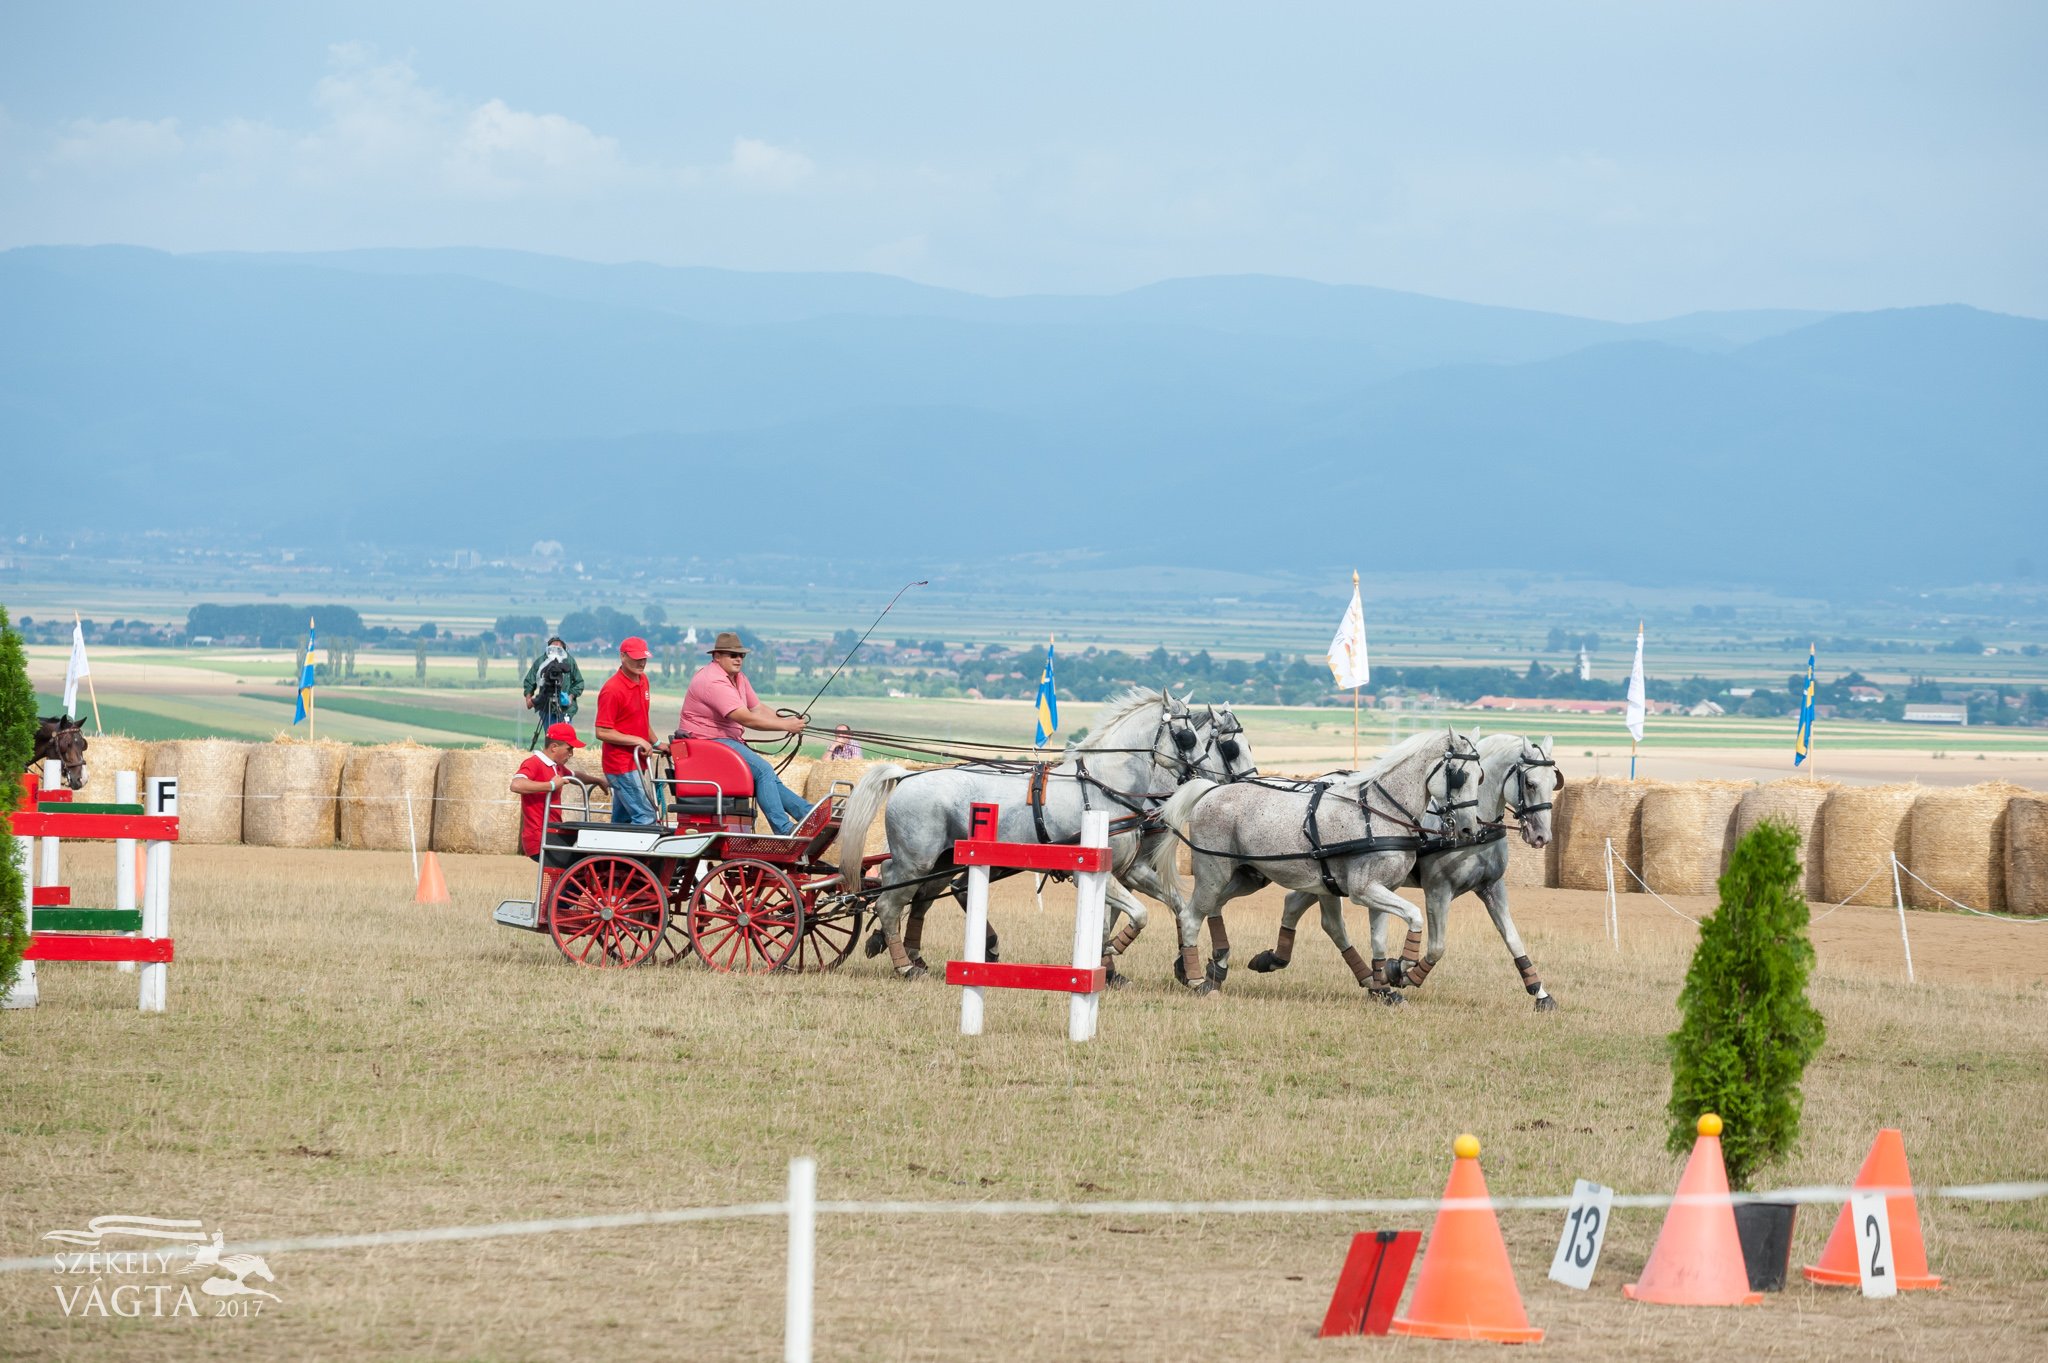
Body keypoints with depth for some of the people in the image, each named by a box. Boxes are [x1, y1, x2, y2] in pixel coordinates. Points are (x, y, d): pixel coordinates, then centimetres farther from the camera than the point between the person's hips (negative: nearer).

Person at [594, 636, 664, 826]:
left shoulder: (643, 681, 10)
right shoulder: (612, 689, -17)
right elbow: (602, 732, -18)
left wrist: (656, 744, 19)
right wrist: (637, 741, -20)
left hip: (635, 763, 9)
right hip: (621, 765, -9)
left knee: (622, 820, 13)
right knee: (646, 816, -14)